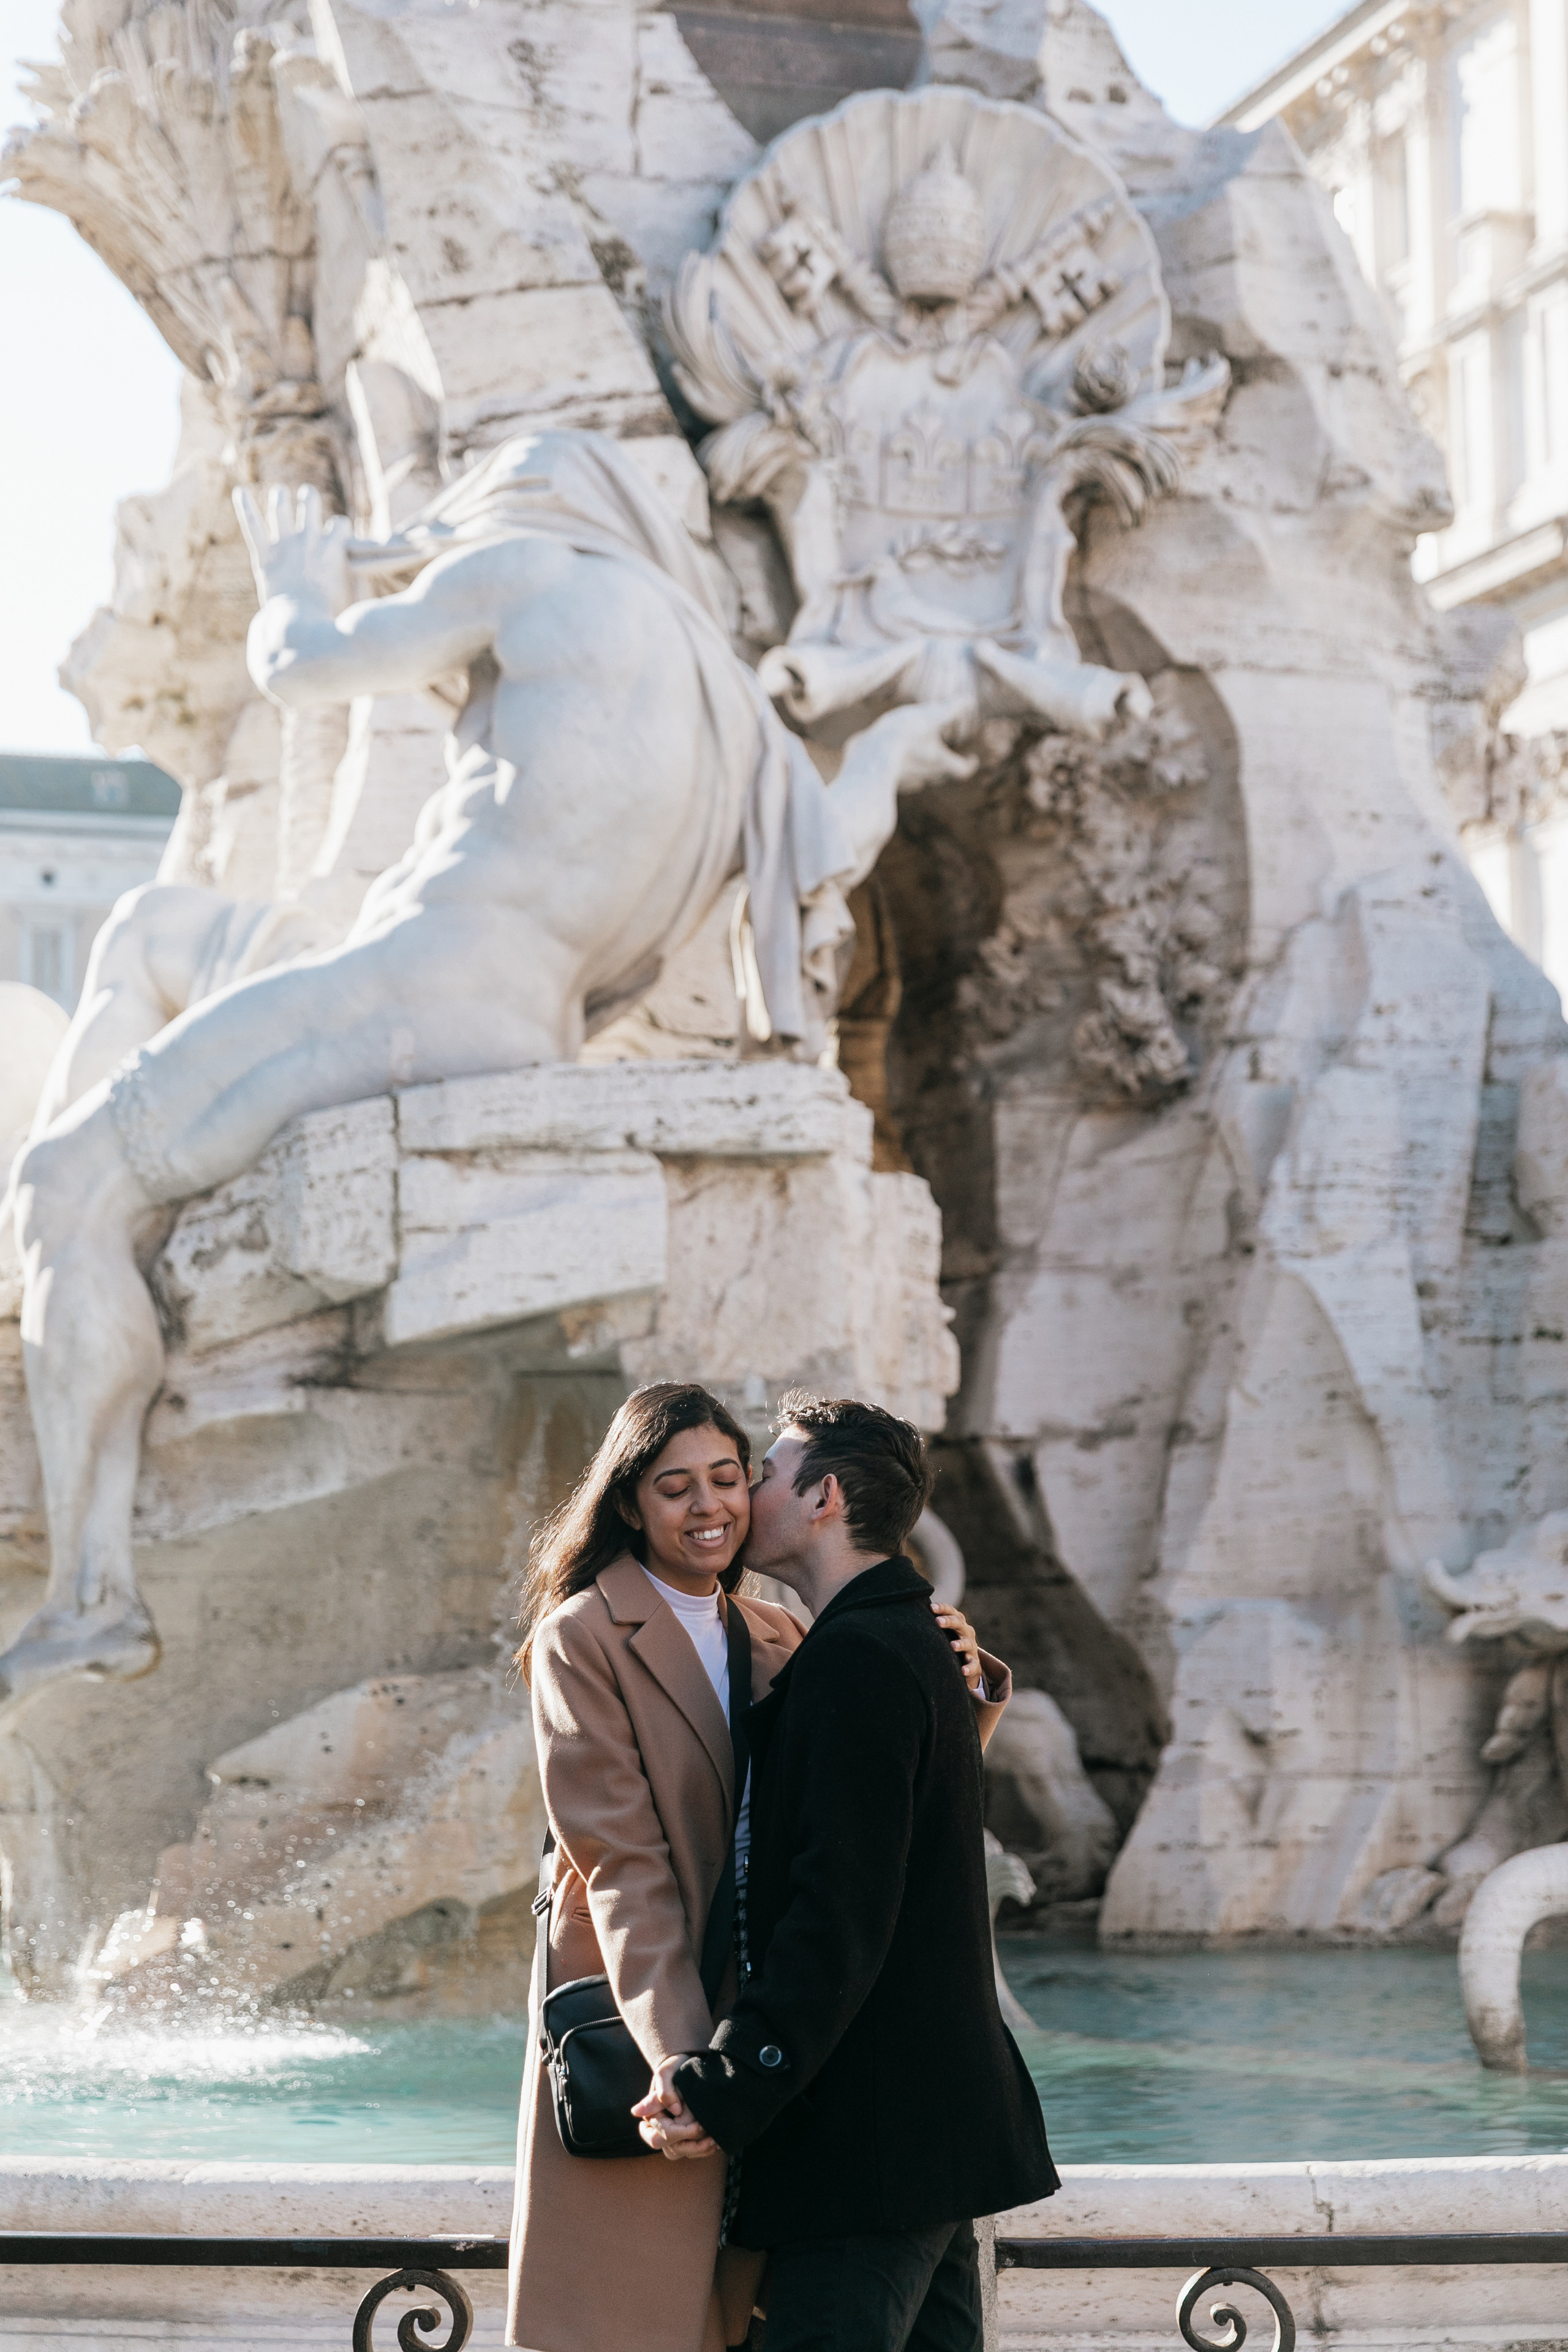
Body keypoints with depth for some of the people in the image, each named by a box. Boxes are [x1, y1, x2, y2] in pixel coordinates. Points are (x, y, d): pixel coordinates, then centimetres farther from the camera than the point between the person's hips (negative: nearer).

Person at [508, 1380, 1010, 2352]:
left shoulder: (775, 1639, 13)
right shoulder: (582, 1638, -6)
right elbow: (620, 1860, -14)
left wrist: (962, 1685, -9)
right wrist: (684, 2055, -23)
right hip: (633, 2015, -6)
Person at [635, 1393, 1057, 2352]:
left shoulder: (854, 1661, -15)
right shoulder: (917, 1645, 17)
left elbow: (841, 1912, -23)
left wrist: (731, 2087, -25)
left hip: (867, 2145, -11)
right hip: (943, 2118, 11)